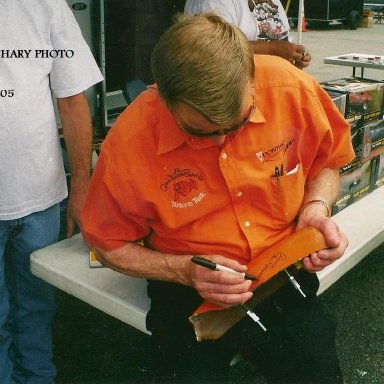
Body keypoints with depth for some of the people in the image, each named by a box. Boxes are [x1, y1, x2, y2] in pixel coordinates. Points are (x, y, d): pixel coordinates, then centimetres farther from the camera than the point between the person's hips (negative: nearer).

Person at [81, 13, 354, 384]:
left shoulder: (291, 87, -15)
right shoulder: (130, 140, -19)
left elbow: (325, 161, 7)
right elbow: (109, 245, -5)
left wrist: (316, 208, -12)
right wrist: (184, 270, -19)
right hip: (188, 289, -1)